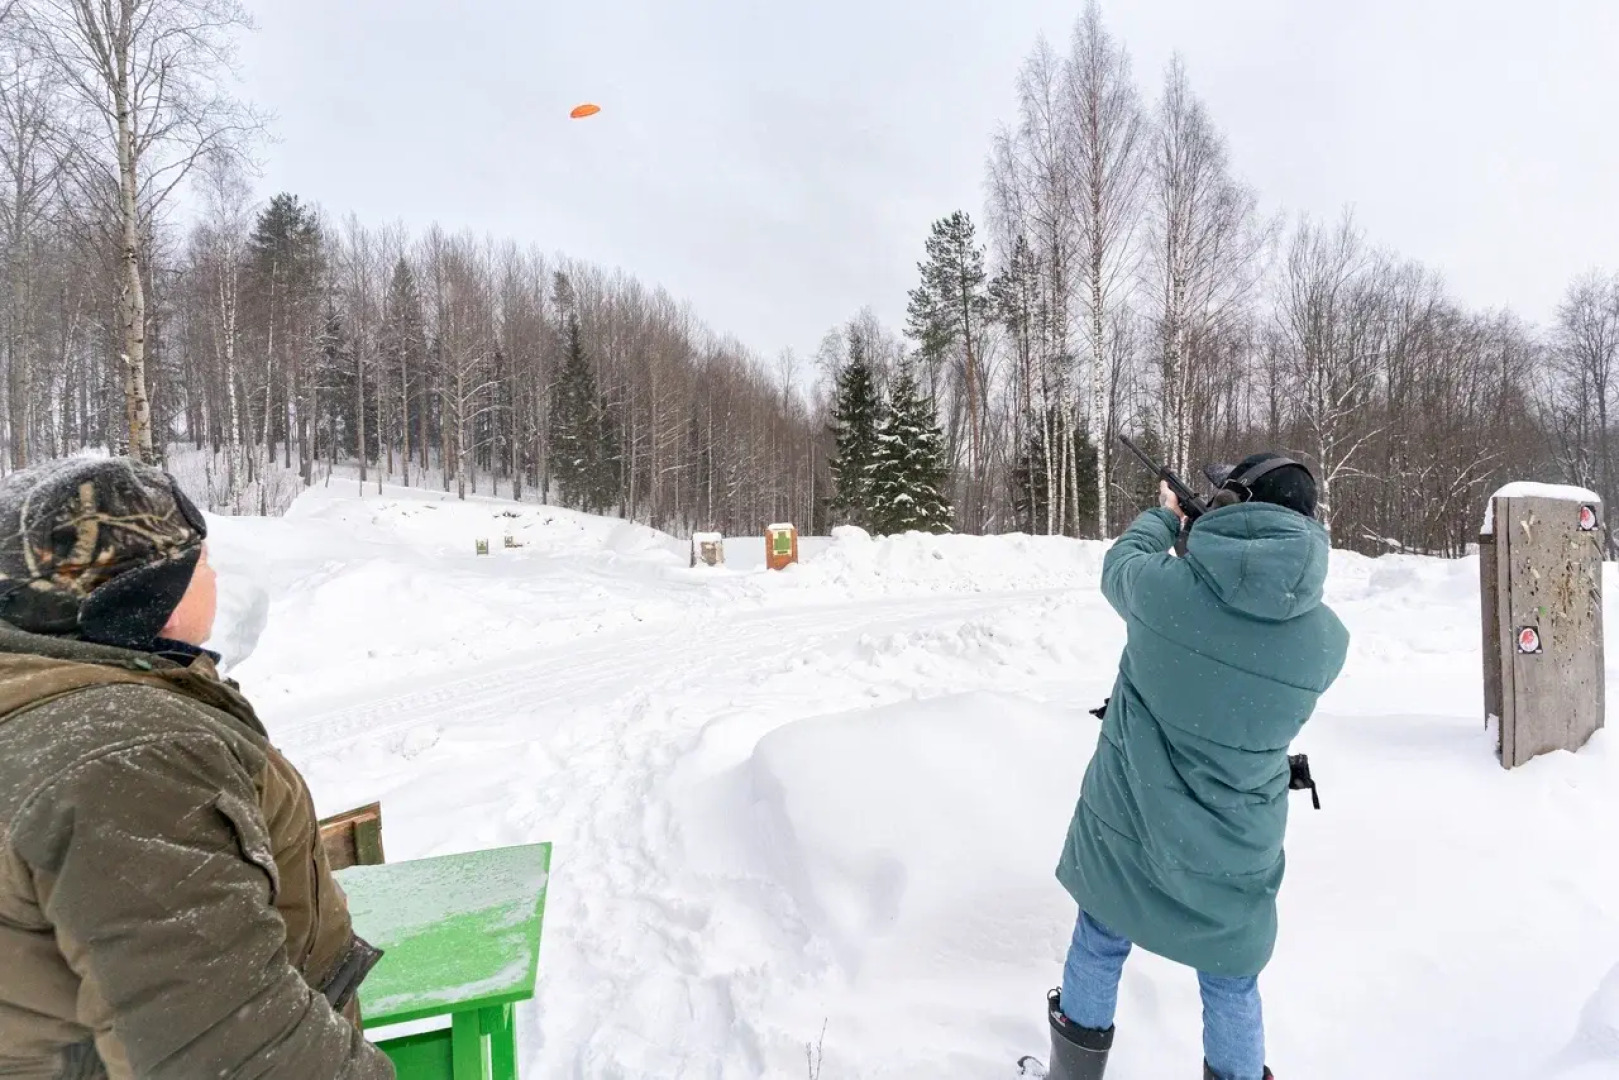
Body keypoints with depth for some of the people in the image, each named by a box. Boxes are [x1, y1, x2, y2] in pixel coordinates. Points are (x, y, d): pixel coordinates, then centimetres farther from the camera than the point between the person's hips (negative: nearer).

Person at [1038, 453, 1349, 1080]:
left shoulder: (1163, 584, -21)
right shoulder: (1327, 639, -14)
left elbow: (1118, 564, 2)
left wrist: (1164, 515, 22)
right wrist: (1196, 535, 12)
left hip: (1123, 830, 0)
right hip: (1231, 857, 0)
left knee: (1097, 950, 24)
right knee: (1232, 989, 23)